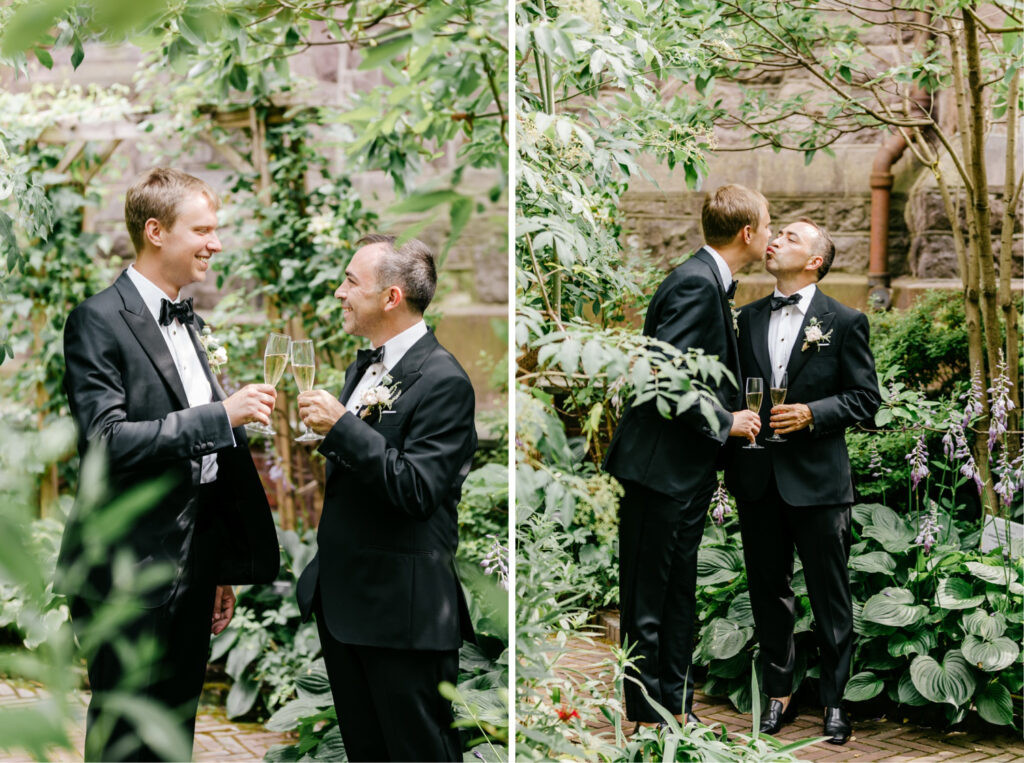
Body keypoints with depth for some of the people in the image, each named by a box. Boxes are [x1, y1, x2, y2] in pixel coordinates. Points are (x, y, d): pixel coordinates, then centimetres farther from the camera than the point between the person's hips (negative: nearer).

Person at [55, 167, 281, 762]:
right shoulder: (99, 321, -11)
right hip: (130, 574, -8)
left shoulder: (188, 322, 16)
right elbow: (106, 441, -23)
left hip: (191, 569, 8)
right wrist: (221, 415, -26)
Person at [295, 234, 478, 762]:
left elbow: (418, 489, -24)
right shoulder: (363, 367, 14)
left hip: (402, 608, -9)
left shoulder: (442, 380, -16)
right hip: (342, 599, 9)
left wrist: (342, 426, -25)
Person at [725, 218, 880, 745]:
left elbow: (866, 398, -4)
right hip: (757, 478, 4)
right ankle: (779, 691, 24)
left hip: (817, 479, -4)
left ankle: (834, 700, 15)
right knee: (768, 591, 12)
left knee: (829, 598, 4)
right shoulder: (749, 318, 11)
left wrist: (811, 414, -16)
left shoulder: (844, 321, -3)